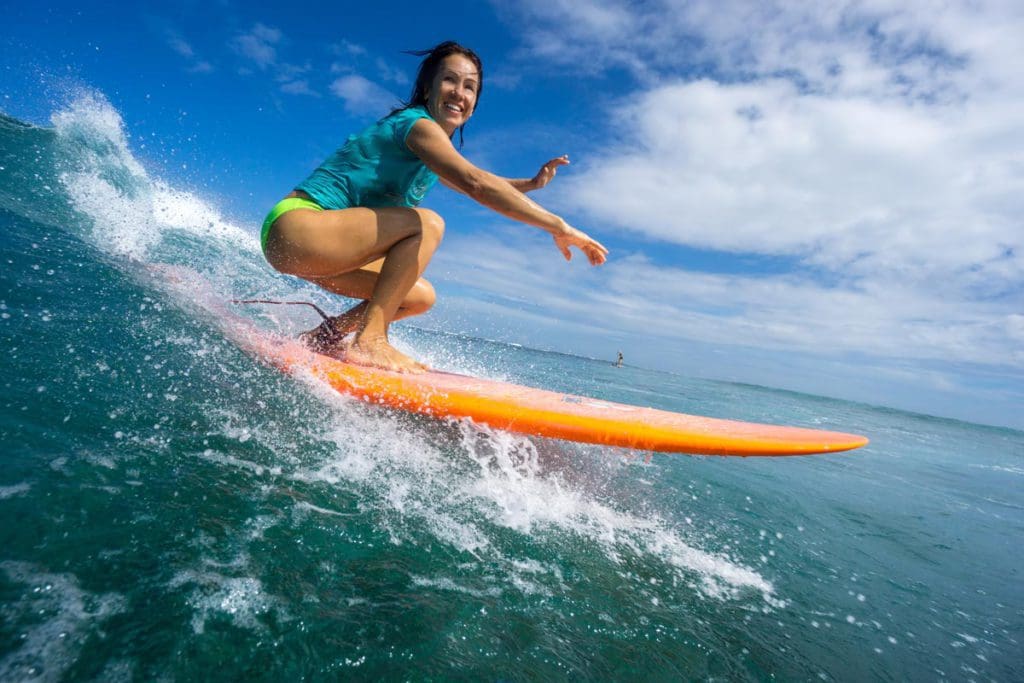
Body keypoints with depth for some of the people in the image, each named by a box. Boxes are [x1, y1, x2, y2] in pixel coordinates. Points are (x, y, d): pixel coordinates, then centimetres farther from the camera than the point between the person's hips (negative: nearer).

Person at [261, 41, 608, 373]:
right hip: (296, 226, -9)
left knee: (420, 297, 10)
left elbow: (468, 185, 32)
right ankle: (370, 339, -24)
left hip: (318, 247, 9)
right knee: (426, 224, -23)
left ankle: (323, 336, 11)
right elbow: (478, 184, -30)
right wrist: (559, 227, -29)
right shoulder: (419, 124, -14)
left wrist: (531, 183, 18)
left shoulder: (431, 146, 15)